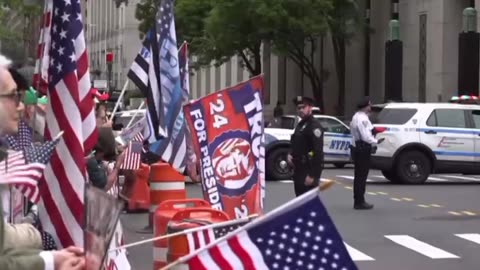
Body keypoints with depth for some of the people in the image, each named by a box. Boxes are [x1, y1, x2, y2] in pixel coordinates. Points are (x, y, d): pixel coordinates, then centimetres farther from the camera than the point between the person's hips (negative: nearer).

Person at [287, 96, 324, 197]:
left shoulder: (315, 126, -13)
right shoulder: (300, 125, 16)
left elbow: (318, 152, -20)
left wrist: (312, 175, -23)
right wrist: (290, 154, 4)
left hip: (309, 170, -9)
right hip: (299, 169, 9)